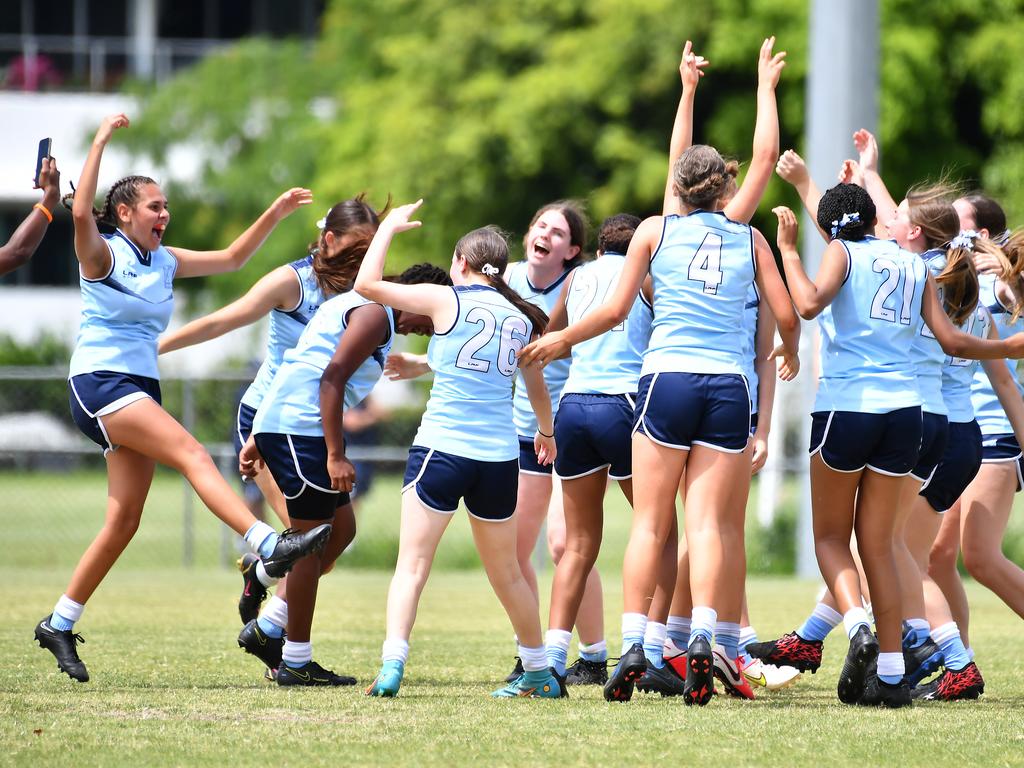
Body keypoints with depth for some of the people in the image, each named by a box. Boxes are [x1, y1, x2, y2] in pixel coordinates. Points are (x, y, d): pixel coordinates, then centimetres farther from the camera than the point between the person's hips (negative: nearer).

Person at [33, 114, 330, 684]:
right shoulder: (103, 255, -4)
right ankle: (269, 545, -41)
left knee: (125, 519, 3)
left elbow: (232, 258, 24)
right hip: (100, 383, -8)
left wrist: (275, 215, 13)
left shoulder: (164, 262, 16)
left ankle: (60, 625, 11)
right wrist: (102, 140, -23)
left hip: (140, 390, 8)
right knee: (192, 454, -26)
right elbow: (81, 211, -25)